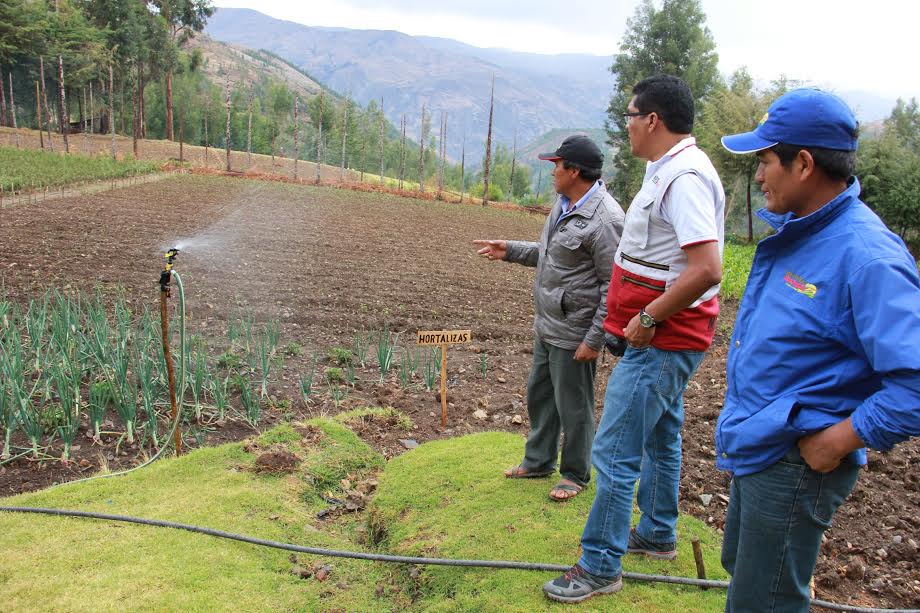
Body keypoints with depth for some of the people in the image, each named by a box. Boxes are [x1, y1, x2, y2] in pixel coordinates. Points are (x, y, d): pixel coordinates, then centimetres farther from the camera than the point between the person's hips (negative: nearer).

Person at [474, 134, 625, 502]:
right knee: (539, 393, 21)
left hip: (574, 333, -10)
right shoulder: (564, 204, 9)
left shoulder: (605, 219, -22)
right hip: (547, 326, 10)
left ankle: (576, 475, 24)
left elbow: (614, 286, -22)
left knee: (573, 406, 5)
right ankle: (538, 461, 38)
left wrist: (594, 338, -21)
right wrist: (510, 251, 15)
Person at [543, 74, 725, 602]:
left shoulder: (684, 177, -23)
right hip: (666, 337, 11)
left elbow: (707, 268, -32)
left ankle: (600, 567, 8)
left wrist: (648, 317, -23)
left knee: (615, 453, -5)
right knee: (660, 438, 23)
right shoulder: (670, 169, 11)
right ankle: (658, 535, 42)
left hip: (662, 341, -11)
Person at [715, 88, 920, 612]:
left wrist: (837, 441, -24)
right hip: (757, 449, 9)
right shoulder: (797, 231, 4)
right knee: (741, 568, 27)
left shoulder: (865, 256, -25)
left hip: (796, 465, -9)